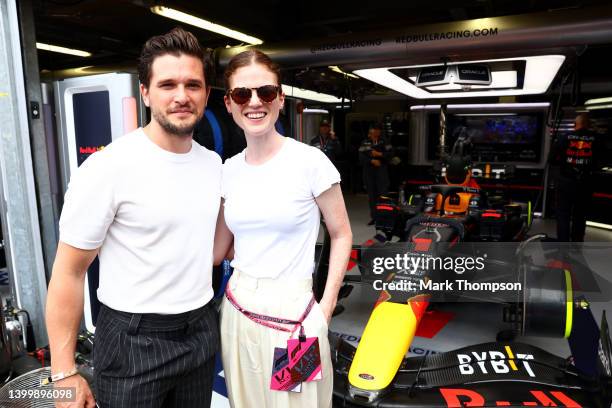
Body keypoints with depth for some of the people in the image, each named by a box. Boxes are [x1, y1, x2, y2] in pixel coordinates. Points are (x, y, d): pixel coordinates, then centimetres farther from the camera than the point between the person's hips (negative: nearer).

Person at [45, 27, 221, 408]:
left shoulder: (213, 163, 1)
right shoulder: (107, 168, -17)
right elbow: (69, 272, -13)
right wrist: (64, 372, -11)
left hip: (202, 330, 6)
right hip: (135, 339, -5)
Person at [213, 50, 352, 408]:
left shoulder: (309, 161, -12)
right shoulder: (229, 170, 2)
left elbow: (341, 236, -3)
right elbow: (217, 251, 9)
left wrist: (325, 309, -8)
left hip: (292, 314, -4)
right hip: (238, 311, 5)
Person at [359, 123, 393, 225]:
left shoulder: (384, 142, 5)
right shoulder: (365, 143, 7)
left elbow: (391, 153, 1)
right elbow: (361, 157, 0)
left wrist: (380, 154, -12)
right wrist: (372, 161, -13)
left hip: (381, 169, -2)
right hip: (369, 170, 2)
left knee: (383, 192, -10)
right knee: (371, 193, 5)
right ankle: (373, 216, 12)